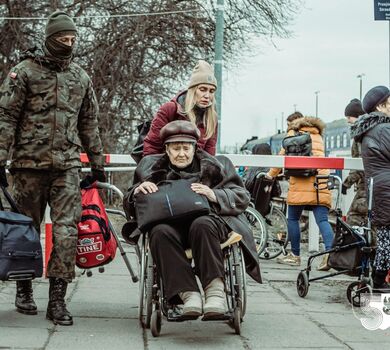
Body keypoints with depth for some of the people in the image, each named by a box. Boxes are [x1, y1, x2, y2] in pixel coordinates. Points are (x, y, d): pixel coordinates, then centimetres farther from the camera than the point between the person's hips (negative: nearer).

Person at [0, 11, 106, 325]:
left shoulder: (80, 77, 15)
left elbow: (89, 124, 21)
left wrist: (97, 164, 20)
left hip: (67, 166, 3)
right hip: (30, 163, -3)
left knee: (67, 230, -7)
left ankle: (58, 299, -4)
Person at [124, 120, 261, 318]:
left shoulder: (215, 166, 18)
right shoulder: (153, 168, 23)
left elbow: (242, 197, 9)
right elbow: (129, 207, 23)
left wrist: (214, 195, -11)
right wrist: (137, 191, -2)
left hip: (207, 222, -1)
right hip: (171, 226, 1)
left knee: (202, 225, -37)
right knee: (160, 232, -35)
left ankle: (215, 289, -38)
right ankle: (188, 294, -41)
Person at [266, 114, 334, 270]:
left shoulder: (293, 134, 12)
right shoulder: (318, 136, 27)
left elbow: (282, 156, 11)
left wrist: (270, 175, 21)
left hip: (301, 182, -4)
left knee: (293, 219, 8)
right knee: (322, 220, -3)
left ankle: (295, 255, 11)